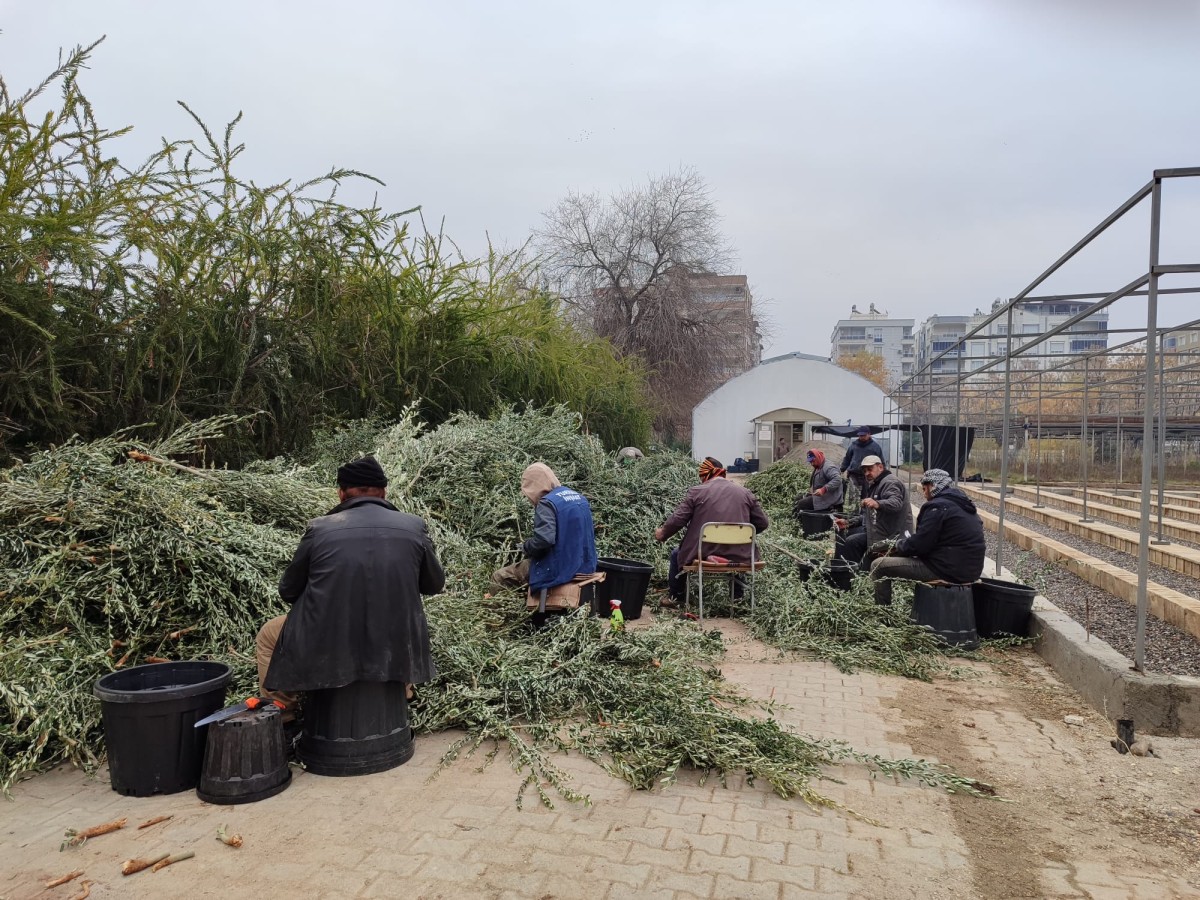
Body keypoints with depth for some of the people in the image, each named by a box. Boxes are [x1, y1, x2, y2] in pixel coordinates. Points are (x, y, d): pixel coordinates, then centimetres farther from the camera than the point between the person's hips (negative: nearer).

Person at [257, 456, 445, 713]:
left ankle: (283, 714, 33)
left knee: (268, 635, 29)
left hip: (325, 648, -1)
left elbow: (288, 591, 6)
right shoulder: (414, 527, -4)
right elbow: (435, 584, 9)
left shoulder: (319, 528, -6)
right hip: (395, 647, 2)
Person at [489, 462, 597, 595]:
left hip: (559, 569, -9)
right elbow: (590, 533, 14)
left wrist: (525, 547, -7)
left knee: (499, 577, 2)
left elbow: (544, 539, -28)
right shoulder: (579, 497, 8)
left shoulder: (547, 503, -16)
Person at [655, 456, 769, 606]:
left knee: (676, 554, 27)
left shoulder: (696, 491, -4)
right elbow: (762, 523, 8)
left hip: (702, 553, -3)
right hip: (738, 557, 3)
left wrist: (662, 533, 14)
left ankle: (675, 597, 36)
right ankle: (737, 595, 42)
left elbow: (677, 519, -5)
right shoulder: (746, 493, 6)